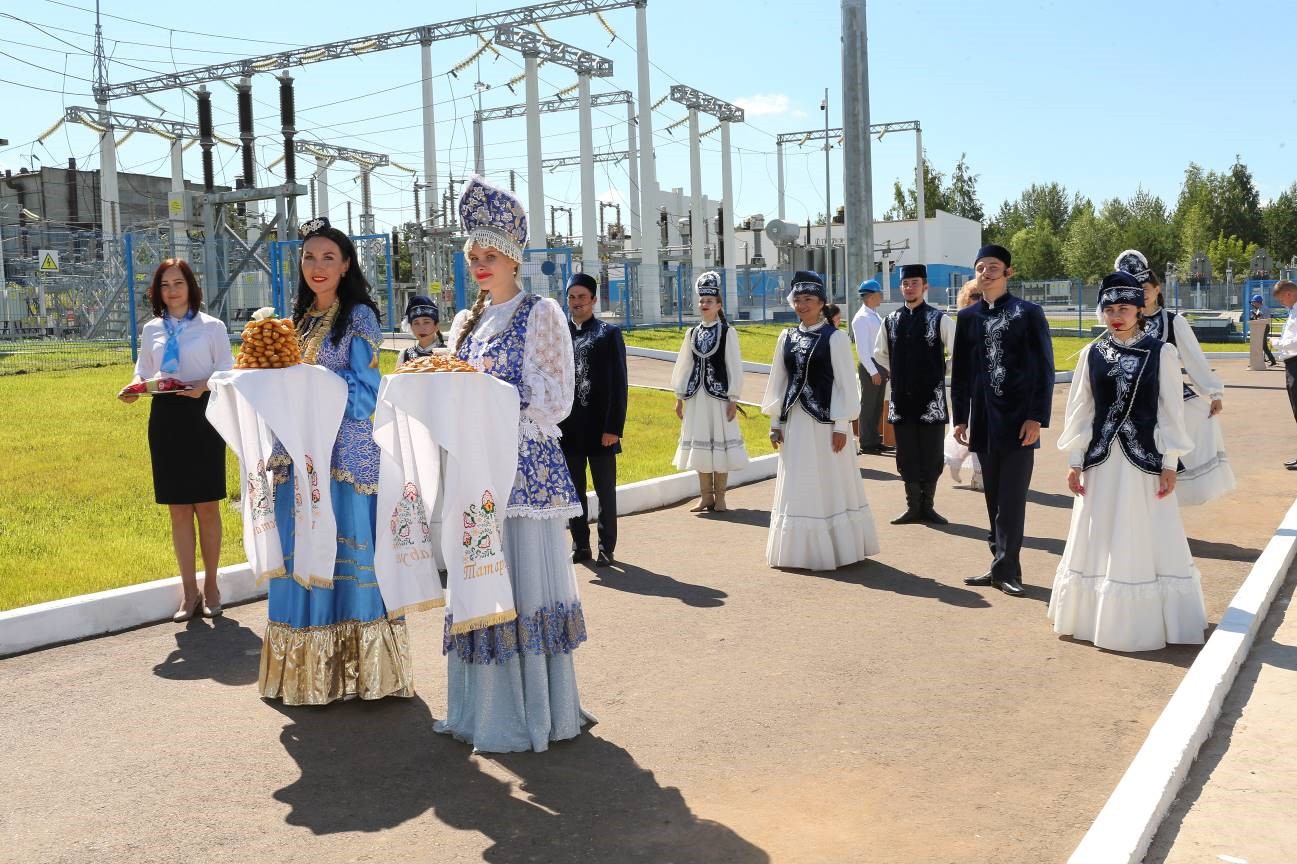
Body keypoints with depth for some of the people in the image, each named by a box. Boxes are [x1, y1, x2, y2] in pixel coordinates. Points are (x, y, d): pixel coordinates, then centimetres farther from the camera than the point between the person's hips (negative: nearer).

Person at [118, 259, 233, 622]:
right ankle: (189, 591, 14)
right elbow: (144, 370, 14)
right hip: (165, 419, 3)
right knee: (178, 509, 6)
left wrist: (204, 385, -21)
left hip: (202, 418, -3)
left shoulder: (212, 326, 1)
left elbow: (227, 370, -2)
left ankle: (210, 585, 15)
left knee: (206, 506, 2)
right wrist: (136, 386, -8)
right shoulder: (151, 330, 12)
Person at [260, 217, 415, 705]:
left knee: (344, 552, -4)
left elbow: (365, 394, -12)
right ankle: (307, 671, 17)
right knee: (300, 557, 7)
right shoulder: (300, 318, 17)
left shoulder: (358, 317, -3)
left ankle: (356, 670, 5)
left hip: (345, 456, -6)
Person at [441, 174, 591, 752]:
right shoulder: (467, 323, 17)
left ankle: (534, 715, 7)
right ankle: (486, 708, 21)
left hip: (525, 466, -6)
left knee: (525, 580, -4)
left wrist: (493, 382, -17)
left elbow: (556, 400, -8)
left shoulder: (541, 314, -2)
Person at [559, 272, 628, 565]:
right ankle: (580, 545, 20)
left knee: (605, 491, 5)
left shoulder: (609, 333, 0)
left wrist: (613, 428, -11)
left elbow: (619, 384, -4)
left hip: (600, 428, -3)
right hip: (567, 428, 3)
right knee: (573, 491, 10)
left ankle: (606, 548, 14)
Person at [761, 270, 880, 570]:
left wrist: (841, 426, -10)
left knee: (829, 485, 3)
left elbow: (844, 384, -6)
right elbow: (778, 381, 12)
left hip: (825, 421, -5)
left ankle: (833, 549, 14)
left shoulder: (835, 338, -5)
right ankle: (799, 548, 20)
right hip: (794, 421, 5)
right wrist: (776, 423, 10)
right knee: (797, 487, 9)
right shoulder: (787, 337, 8)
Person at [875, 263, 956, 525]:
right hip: (902, 399, 3)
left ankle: (927, 506, 17)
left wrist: (937, 373, 2)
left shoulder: (939, 319, -6)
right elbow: (880, 354, 21)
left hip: (931, 399, -3)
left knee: (931, 455, 4)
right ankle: (913, 506, 19)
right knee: (906, 455, 8)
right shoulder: (891, 321, 6)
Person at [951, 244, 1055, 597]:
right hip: (984, 422, 4)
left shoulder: (1028, 313, -2)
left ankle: (1005, 569, 2)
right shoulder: (968, 317, 10)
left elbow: (1044, 369, -4)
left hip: (1019, 420, -4)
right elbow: (959, 371, 13)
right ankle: (1002, 565, 17)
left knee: (1012, 499, -4)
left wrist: (1037, 418, -10)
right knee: (994, 499, 9)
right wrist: (960, 418, 9)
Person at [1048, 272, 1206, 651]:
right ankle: (1097, 616, 25)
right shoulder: (1092, 353, 3)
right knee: (1098, 541, 11)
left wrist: (1169, 464, -5)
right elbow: (1080, 410, 5)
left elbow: (1171, 411, -2)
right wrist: (1075, 461, 3)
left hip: (1144, 459, -2)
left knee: (1147, 540, 3)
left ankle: (1149, 620, 15)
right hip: (1101, 459, 2)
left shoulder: (1161, 352, -3)